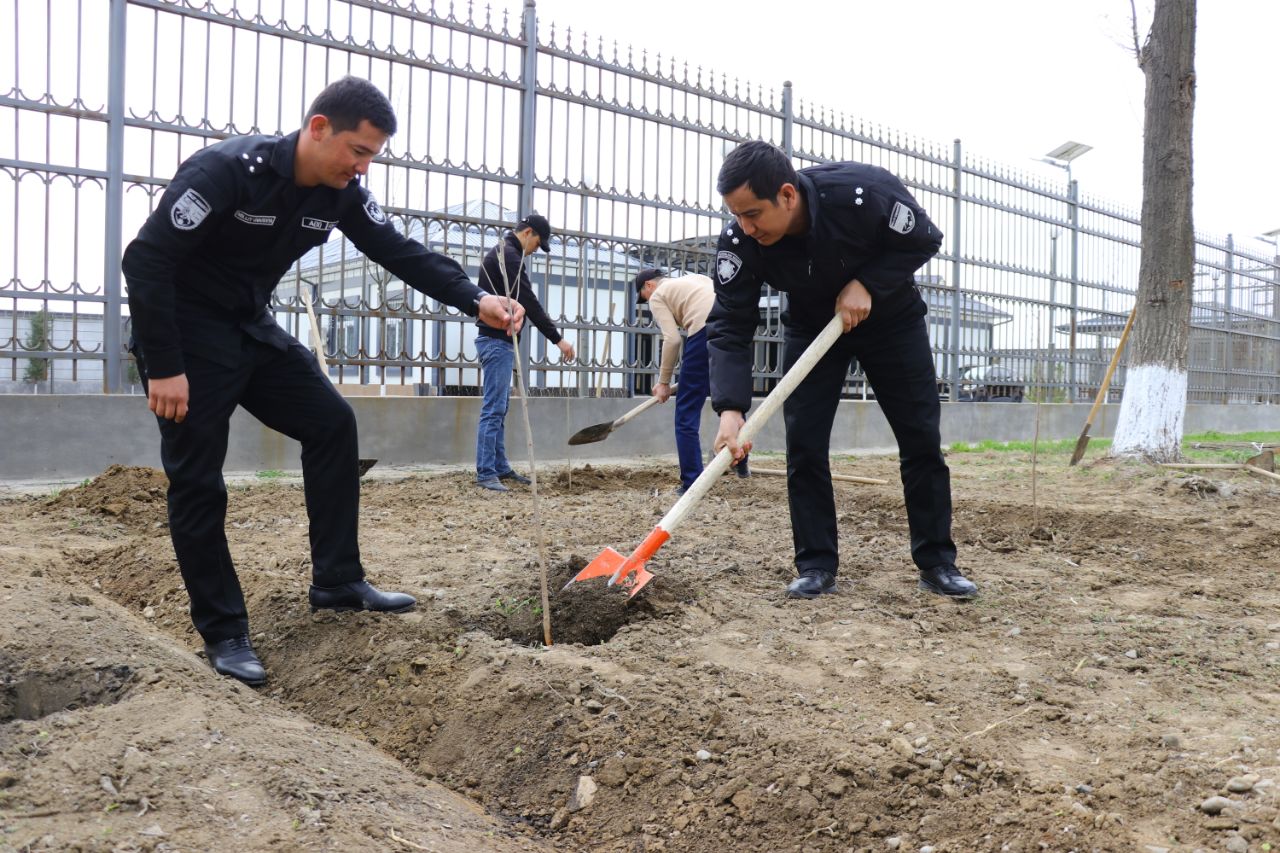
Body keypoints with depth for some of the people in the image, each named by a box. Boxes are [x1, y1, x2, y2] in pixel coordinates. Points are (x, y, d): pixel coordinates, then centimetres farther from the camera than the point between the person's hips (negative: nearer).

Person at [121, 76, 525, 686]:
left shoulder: (340, 193, -5)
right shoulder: (227, 170, -26)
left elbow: (400, 252, -4)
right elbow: (145, 259, -26)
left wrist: (476, 300, -19)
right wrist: (163, 369, -26)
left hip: (252, 328, 8)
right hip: (185, 331, -7)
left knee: (331, 423, 4)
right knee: (198, 481, -5)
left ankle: (337, 583, 11)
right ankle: (223, 633, 6)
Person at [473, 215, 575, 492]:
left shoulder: (502, 252, 19)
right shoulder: (509, 255, -14)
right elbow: (528, 302, -20)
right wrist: (558, 339, -19)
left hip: (497, 339, 11)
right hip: (497, 341, -11)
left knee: (499, 408, 12)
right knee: (493, 408, -10)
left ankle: (500, 467, 16)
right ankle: (485, 473, -8)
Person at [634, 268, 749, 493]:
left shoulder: (657, 296, 13)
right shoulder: (694, 278, 33)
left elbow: (672, 339, -1)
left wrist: (664, 382, 7)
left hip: (706, 334, -7)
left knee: (686, 412, 4)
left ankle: (692, 484, 3)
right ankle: (742, 464, 34)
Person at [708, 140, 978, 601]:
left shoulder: (865, 192, -35)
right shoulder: (739, 241, -28)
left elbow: (923, 239, -17)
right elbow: (729, 327, -29)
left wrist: (866, 284, -31)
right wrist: (730, 408, -42)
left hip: (891, 318, -1)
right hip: (811, 327, 1)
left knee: (921, 439, 0)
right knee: (803, 443, -8)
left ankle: (937, 562, 12)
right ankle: (816, 564, 3)